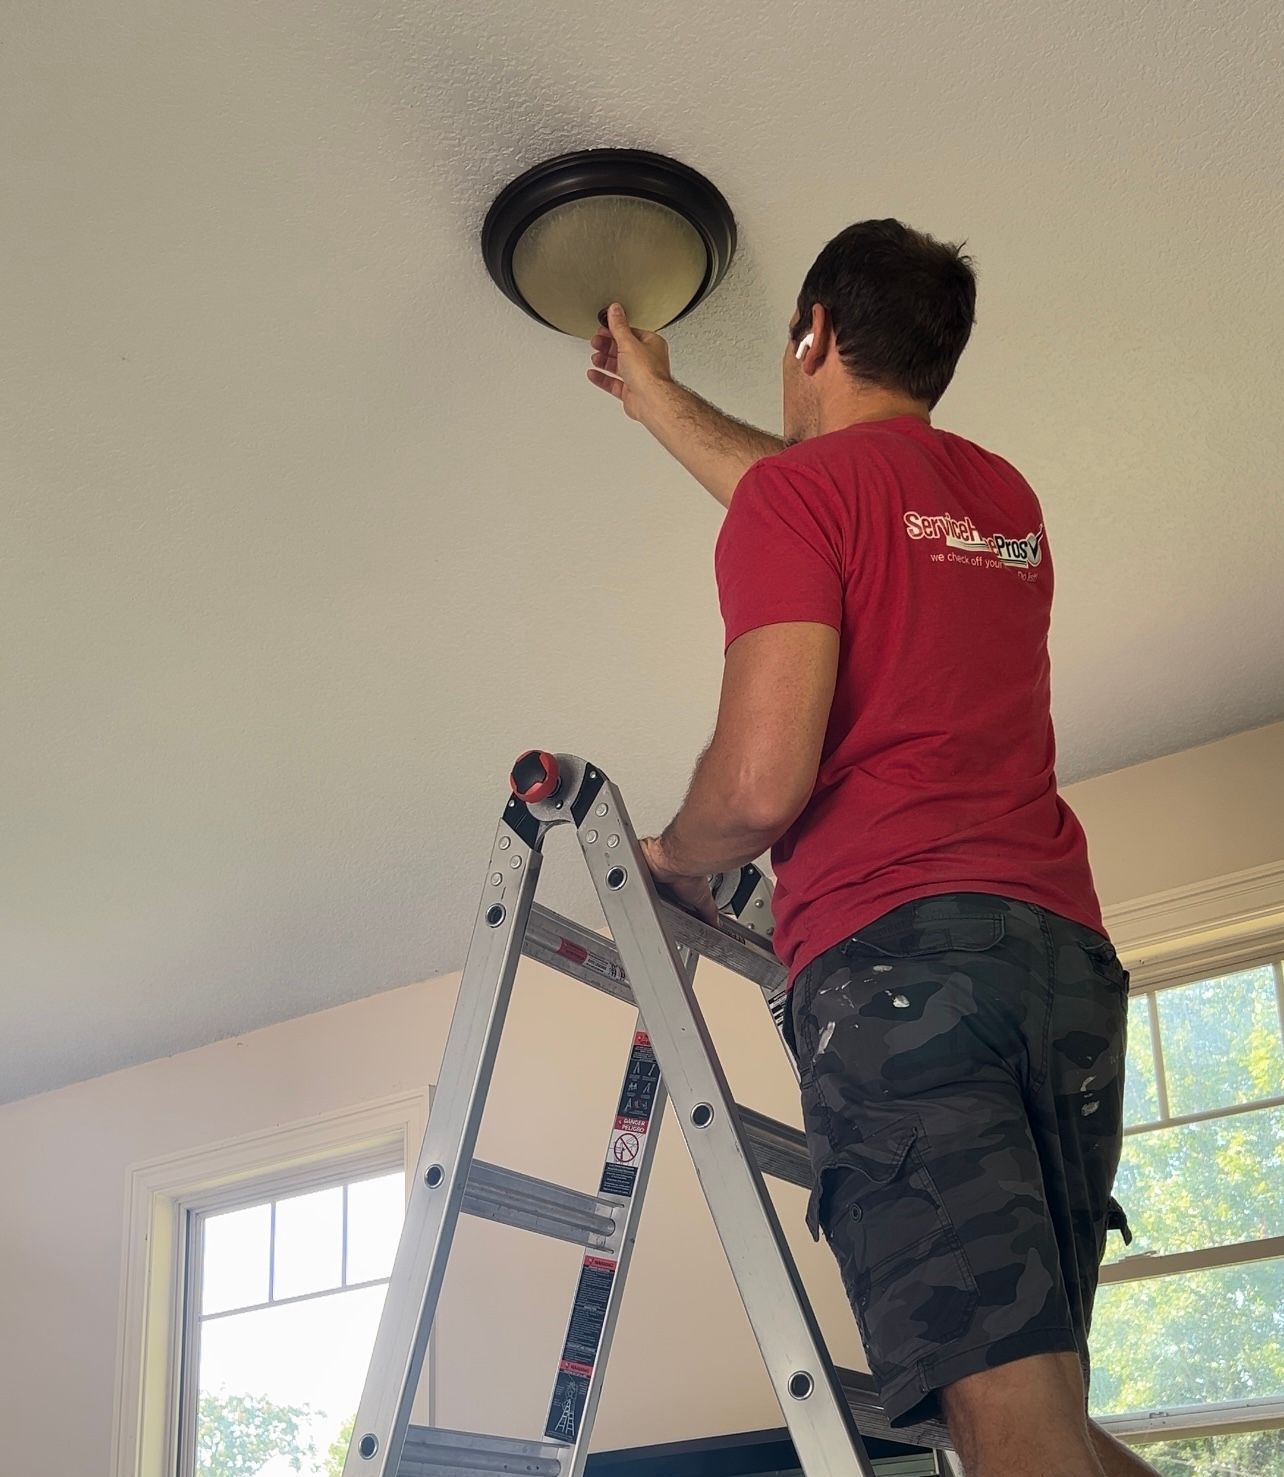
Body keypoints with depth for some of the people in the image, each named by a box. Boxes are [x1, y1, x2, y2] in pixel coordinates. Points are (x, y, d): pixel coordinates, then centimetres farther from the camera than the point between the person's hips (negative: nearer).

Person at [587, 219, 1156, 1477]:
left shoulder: (798, 491, 1)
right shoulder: (1008, 501, 24)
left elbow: (762, 783, -10)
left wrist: (673, 860, 13)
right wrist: (650, 396, 58)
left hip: (896, 956, -7)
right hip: (1067, 955, 8)